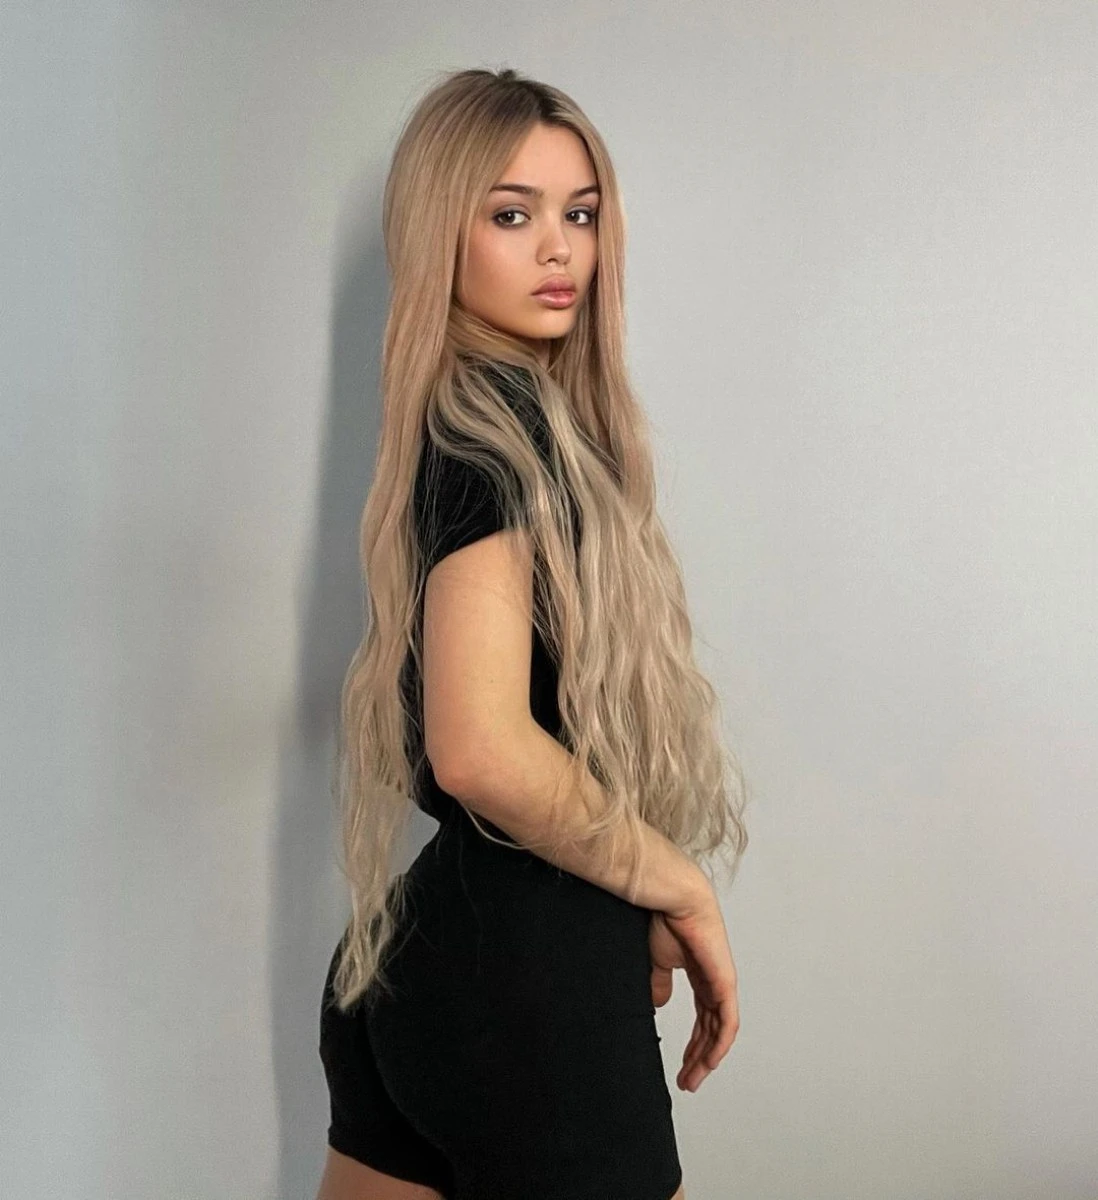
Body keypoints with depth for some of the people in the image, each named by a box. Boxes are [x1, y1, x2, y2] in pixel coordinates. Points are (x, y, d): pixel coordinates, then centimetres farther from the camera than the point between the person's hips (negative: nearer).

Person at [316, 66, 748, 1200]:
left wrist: (635, 910, 12)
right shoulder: (498, 431, -16)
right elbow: (485, 751, -27)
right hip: (527, 978, -9)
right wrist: (683, 890, -12)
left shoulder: (472, 414, 12)